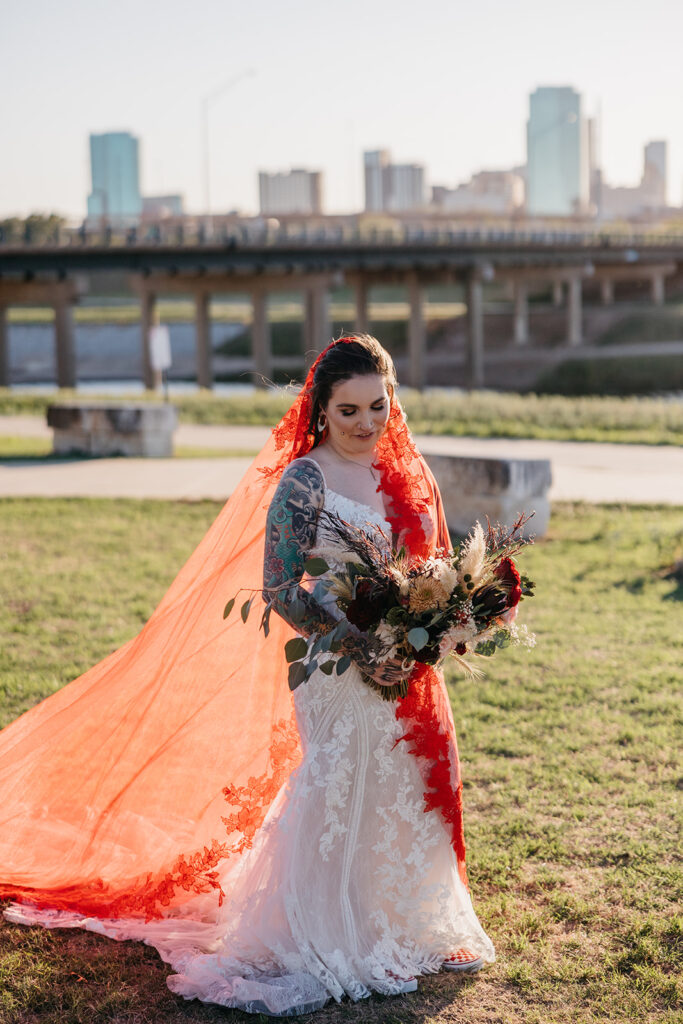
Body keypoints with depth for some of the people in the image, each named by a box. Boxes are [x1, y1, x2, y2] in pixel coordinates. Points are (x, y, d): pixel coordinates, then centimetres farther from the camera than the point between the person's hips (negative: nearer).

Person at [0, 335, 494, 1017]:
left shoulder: (404, 471, 8)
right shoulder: (303, 481, -12)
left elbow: (434, 563, 16)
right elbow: (280, 590, -15)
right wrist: (359, 651, -21)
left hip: (405, 667, 6)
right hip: (337, 669, -6)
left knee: (404, 790, 14)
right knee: (337, 792, -3)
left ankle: (403, 927, 32)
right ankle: (325, 943, 12)